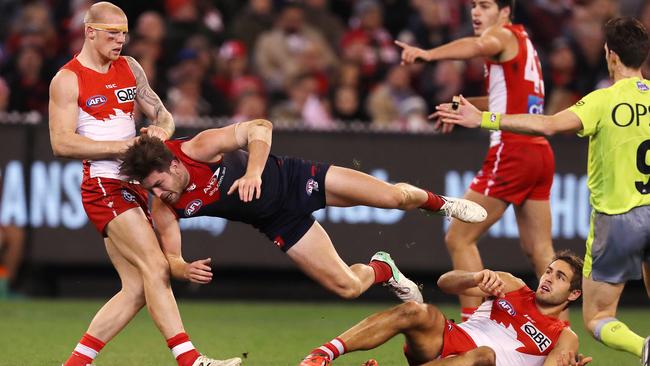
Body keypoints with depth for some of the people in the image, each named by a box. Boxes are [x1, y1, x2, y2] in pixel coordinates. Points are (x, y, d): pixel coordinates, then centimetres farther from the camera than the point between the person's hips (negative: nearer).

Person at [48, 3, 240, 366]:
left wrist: (161, 130, -8)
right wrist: (124, 146, -19)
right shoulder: (68, 80, -6)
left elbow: (163, 115, 18)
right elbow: (62, 142, -14)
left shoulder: (129, 68, 14)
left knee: (137, 288, 2)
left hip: (132, 185, 8)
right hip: (103, 185, -8)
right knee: (155, 266, -19)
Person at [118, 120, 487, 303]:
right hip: (279, 223, 4)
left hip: (291, 179, -4)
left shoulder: (199, 149, -30)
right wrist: (185, 269, -33)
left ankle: (437, 202, 33)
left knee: (397, 197, -5)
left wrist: (254, 173, -47)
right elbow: (170, 255, -8)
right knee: (348, 287, -2)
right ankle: (382, 270, 36)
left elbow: (260, 127, -31)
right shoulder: (165, 209, -17)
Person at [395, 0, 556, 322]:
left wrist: (429, 54, -43)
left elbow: (480, 46, -30)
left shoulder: (503, 34, -4)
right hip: (540, 152, 9)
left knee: (459, 238, -5)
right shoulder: (521, 41, 23)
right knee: (539, 251, 11)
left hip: (512, 149, -9)